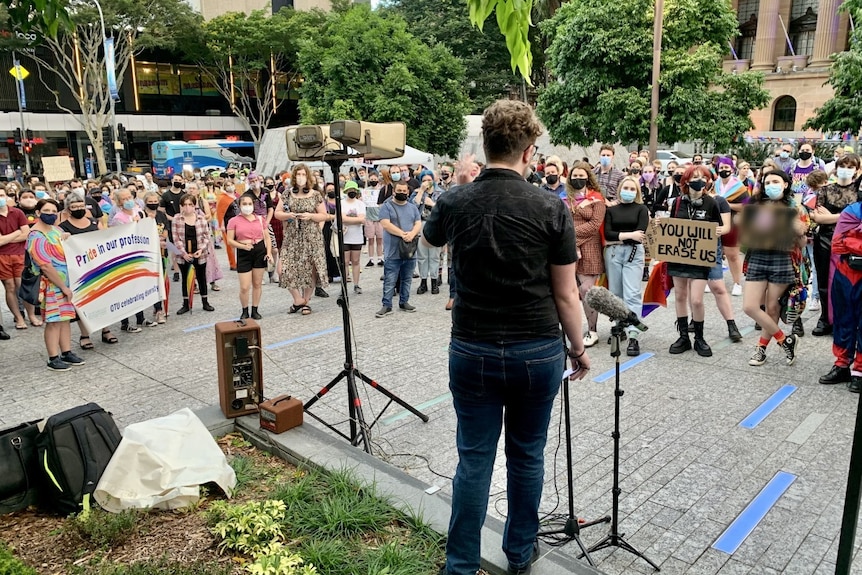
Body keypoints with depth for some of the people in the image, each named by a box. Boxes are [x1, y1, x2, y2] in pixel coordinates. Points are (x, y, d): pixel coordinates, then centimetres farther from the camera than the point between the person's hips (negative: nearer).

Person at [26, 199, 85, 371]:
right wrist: (63, 287, -17)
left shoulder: (57, 230, 9)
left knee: (65, 318, 11)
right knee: (54, 321, -3)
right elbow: (46, 266, -20)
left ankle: (66, 353, 19)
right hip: (51, 284, -8)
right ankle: (53, 359, 5)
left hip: (66, 280, 8)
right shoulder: (36, 237, -16)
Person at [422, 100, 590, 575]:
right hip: (537, 353, 0)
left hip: (473, 352, 1)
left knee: (474, 459, 11)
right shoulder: (550, 209, -11)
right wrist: (578, 348, 9)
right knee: (527, 456, 17)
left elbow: (431, 237, 19)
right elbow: (566, 294, -5)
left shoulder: (454, 203, -5)